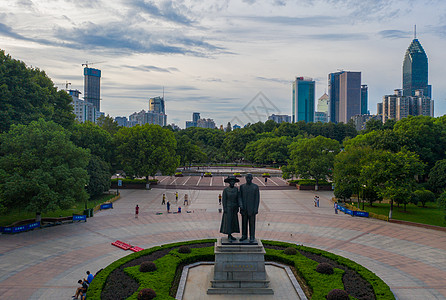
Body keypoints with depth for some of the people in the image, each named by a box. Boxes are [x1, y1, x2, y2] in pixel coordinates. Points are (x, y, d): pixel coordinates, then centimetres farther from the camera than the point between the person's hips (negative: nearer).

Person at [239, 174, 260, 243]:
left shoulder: (255, 187, -5)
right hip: (244, 208, 3)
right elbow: (240, 197, 4)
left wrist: (256, 209, -12)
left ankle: (252, 237, 9)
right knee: (244, 222, 9)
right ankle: (244, 236, 21)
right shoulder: (242, 186, 4)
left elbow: (257, 198, -7)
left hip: (252, 208, -3)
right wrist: (241, 205, -11)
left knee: (252, 223, 1)